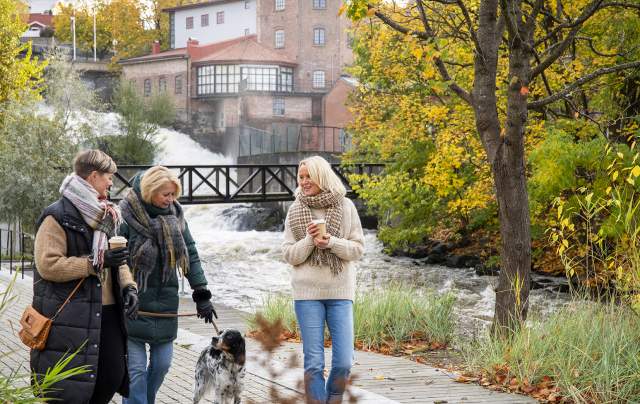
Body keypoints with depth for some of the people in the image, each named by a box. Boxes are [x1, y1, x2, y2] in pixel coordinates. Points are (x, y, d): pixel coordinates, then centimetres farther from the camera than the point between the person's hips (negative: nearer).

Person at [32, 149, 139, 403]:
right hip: (70, 318, -8)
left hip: (106, 313, 8)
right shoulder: (58, 217, -10)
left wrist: (128, 286, 3)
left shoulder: (107, 216, 18)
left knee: (114, 374, 8)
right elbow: (48, 265, -17)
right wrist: (97, 262, -18)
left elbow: (117, 260, 24)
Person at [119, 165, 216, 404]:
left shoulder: (175, 215, 6)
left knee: (162, 364, 10)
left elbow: (191, 254, 9)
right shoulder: (126, 214, -10)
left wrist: (201, 294, 6)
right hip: (134, 306, -5)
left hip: (166, 303, 5)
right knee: (136, 369, -6)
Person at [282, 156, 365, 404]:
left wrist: (331, 242, -15)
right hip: (307, 292, 0)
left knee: (344, 362, -2)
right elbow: (289, 255, 1)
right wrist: (309, 240, -16)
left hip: (340, 292, 0)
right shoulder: (295, 211, 3)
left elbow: (358, 249, 0)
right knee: (314, 362, 0)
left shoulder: (346, 207, 2)